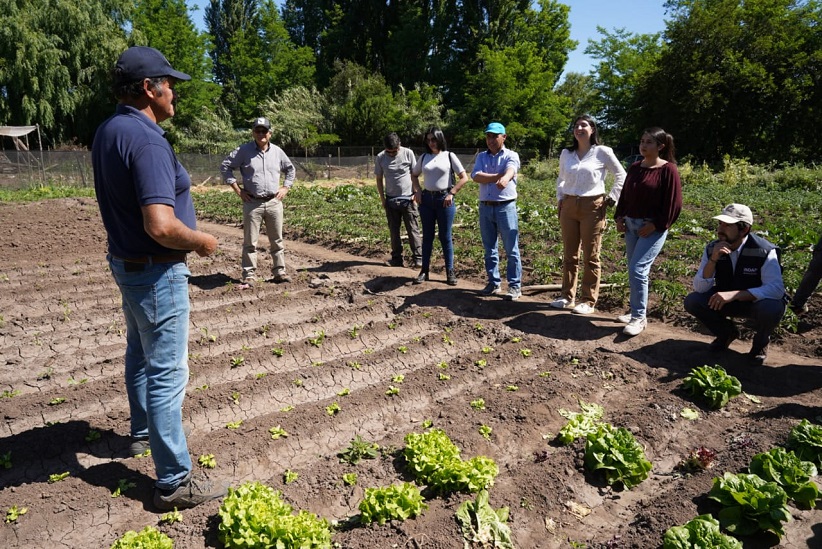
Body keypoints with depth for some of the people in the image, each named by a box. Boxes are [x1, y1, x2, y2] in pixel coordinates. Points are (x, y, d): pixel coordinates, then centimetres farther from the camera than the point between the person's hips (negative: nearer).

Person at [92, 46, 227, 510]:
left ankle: (145, 431, 47)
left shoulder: (109, 131, 6)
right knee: (167, 371, -3)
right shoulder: (146, 140, -25)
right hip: (156, 272, -10)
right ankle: (175, 481, 7)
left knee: (141, 354, 25)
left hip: (127, 260, 10)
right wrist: (202, 241, -16)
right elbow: (161, 226, -33)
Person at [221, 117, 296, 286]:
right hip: (252, 203, -3)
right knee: (250, 242, 1)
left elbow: (290, 169, 22)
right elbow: (225, 167, 2)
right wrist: (237, 189, -4)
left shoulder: (277, 151, 8)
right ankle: (249, 275, 8)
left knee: (277, 240, 9)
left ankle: (279, 271, 19)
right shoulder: (243, 150, -1)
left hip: (274, 202, 3)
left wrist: (285, 188, 9)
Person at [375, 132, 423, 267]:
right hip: (391, 200, 2)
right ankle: (397, 259, 18)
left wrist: (415, 193, -5)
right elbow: (379, 179, 6)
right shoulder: (380, 158, -2)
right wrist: (382, 199, 3)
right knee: (394, 231, 8)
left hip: (408, 199, -2)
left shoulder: (408, 153, -6)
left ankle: (418, 258, 6)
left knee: (413, 230, 0)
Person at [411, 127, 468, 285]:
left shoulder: (449, 156, -1)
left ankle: (450, 272, 11)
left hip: (444, 199, -3)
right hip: (427, 199, 3)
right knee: (427, 236, 8)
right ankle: (424, 270, 16)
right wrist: (418, 190, 7)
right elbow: (414, 175, 22)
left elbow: (464, 177, -2)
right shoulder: (424, 157, 8)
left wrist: (451, 193, -9)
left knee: (445, 237, 2)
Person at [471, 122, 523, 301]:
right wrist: (498, 176, -17)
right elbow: (476, 176, -8)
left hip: (506, 207, -4)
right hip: (485, 207, 4)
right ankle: (494, 283, 22)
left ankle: (515, 286, 7)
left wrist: (505, 179, -48)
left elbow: (510, 170, -25)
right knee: (489, 250, 11)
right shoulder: (481, 157, 10)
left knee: (511, 250, -1)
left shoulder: (511, 156, -1)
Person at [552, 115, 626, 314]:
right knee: (569, 254, 10)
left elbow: (621, 176, 3)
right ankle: (567, 296, 19)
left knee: (591, 257, 1)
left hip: (592, 207, -4)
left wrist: (612, 199, -3)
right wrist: (560, 198, 12)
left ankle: (588, 301, 8)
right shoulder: (566, 154, 9)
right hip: (569, 206, 5)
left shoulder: (602, 152, -4)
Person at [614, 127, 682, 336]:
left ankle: (639, 318, -3)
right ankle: (637, 312, 23)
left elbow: (673, 203, -11)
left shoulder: (668, 170, -9)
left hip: (653, 228, -7)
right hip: (631, 225, 7)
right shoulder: (634, 168, 10)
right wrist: (619, 217, 8)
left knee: (637, 269, -14)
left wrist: (656, 225, -14)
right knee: (634, 270, 11)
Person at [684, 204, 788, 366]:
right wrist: (713, 259, -34)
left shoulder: (764, 251, -25)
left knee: (772, 309, -37)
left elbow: (776, 289, -33)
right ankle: (727, 332, 10)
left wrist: (734, 294, -44)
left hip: (756, 302, -3)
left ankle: (760, 343, 0)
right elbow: (700, 288, -19)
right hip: (726, 300, 3)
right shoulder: (712, 248, -14)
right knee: (692, 301, -20)